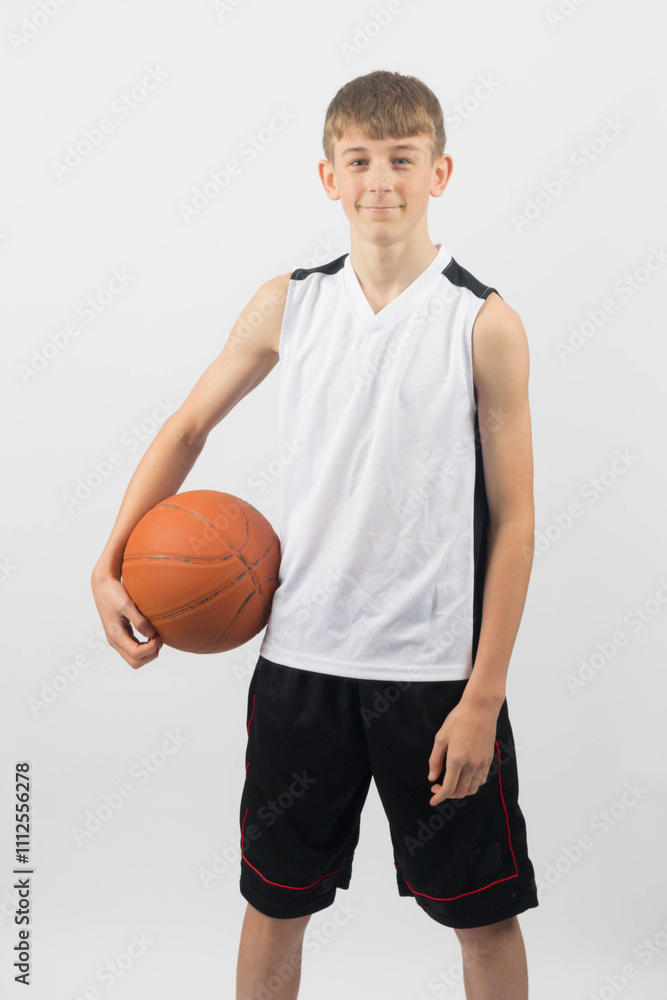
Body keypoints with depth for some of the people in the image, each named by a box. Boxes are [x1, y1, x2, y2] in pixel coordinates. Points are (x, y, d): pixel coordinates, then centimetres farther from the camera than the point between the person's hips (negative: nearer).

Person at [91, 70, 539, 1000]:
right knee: (274, 902, 16)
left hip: (437, 671, -2)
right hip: (300, 661, 2)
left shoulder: (486, 324, -7)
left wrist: (483, 695, -9)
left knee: (485, 913, 14)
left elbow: (514, 519, -6)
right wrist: (109, 567, 1)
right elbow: (188, 428, 12)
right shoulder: (287, 304, 1)